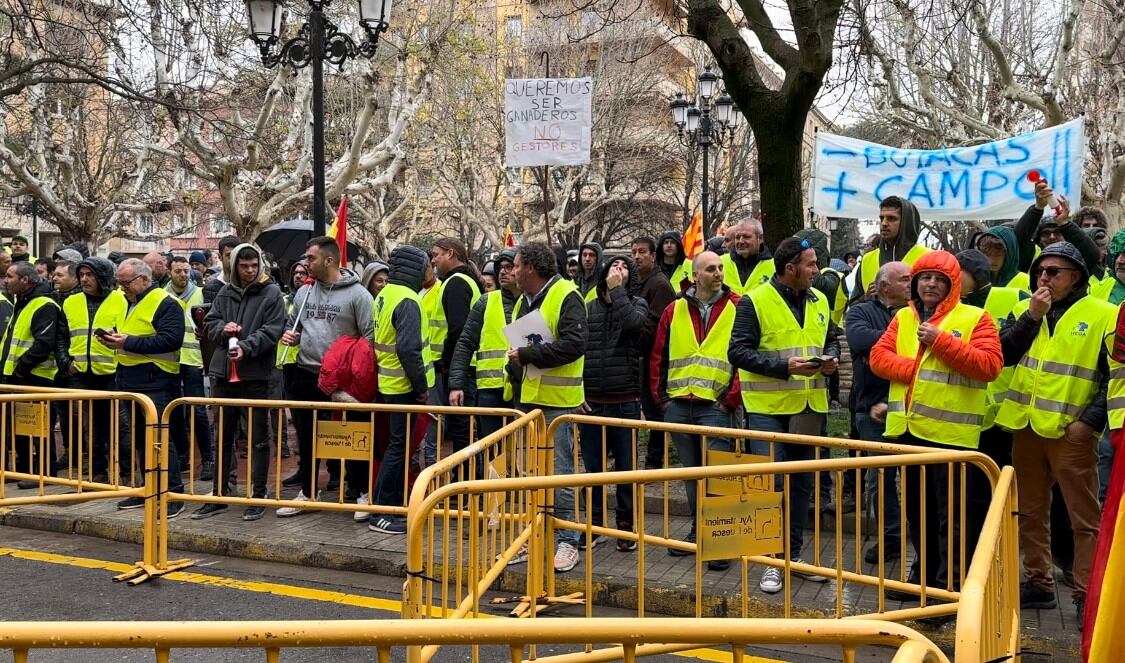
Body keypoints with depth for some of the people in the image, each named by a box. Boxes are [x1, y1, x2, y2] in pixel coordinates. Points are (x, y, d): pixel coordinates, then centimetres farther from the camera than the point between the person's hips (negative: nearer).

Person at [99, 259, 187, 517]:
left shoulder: (165, 304, -12)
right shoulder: (130, 303, 17)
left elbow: (171, 340, -24)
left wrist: (129, 342, -23)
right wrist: (116, 340, 4)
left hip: (156, 382, -10)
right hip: (132, 381, 10)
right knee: (140, 438, 15)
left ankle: (173, 494, -2)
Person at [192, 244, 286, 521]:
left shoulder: (272, 293, -4)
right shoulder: (225, 293, 10)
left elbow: (272, 331, -12)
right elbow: (209, 323, 12)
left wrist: (246, 347, -25)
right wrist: (223, 328, -10)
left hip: (256, 376, -5)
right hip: (223, 373, 5)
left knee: (258, 438, 4)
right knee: (222, 436, 13)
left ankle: (258, 495, 14)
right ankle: (220, 494, 24)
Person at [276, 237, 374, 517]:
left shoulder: (357, 294, -10)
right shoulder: (303, 292, 9)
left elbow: (370, 336, -11)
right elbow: (293, 325, 23)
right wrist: (290, 336, 1)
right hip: (305, 376, 6)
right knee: (306, 439, 15)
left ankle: (360, 493, 17)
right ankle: (307, 493, 29)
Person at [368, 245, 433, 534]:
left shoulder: (385, 294, 10)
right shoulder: (407, 301, -20)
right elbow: (408, 349, -26)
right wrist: (421, 385, -17)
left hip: (390, 381, 10)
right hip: (404, 385, -10)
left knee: (398, 444, 19)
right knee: (399, 446, -3)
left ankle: (394, 504, 29)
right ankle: (381, 513, 1)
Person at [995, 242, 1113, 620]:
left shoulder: (1103, 316, -3)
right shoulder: (1024, 310, 10)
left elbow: (1114, 376, -5)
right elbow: (1002, 355, -3)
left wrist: (1090, 419, -13)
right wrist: (1032, 316, -10)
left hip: (1072, 433, -5)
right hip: (1026, 427, 5)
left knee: (1084, 517, -2)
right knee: (1030, 513, 13)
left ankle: (1086, 595, 5)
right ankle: (1039, 584, 25)